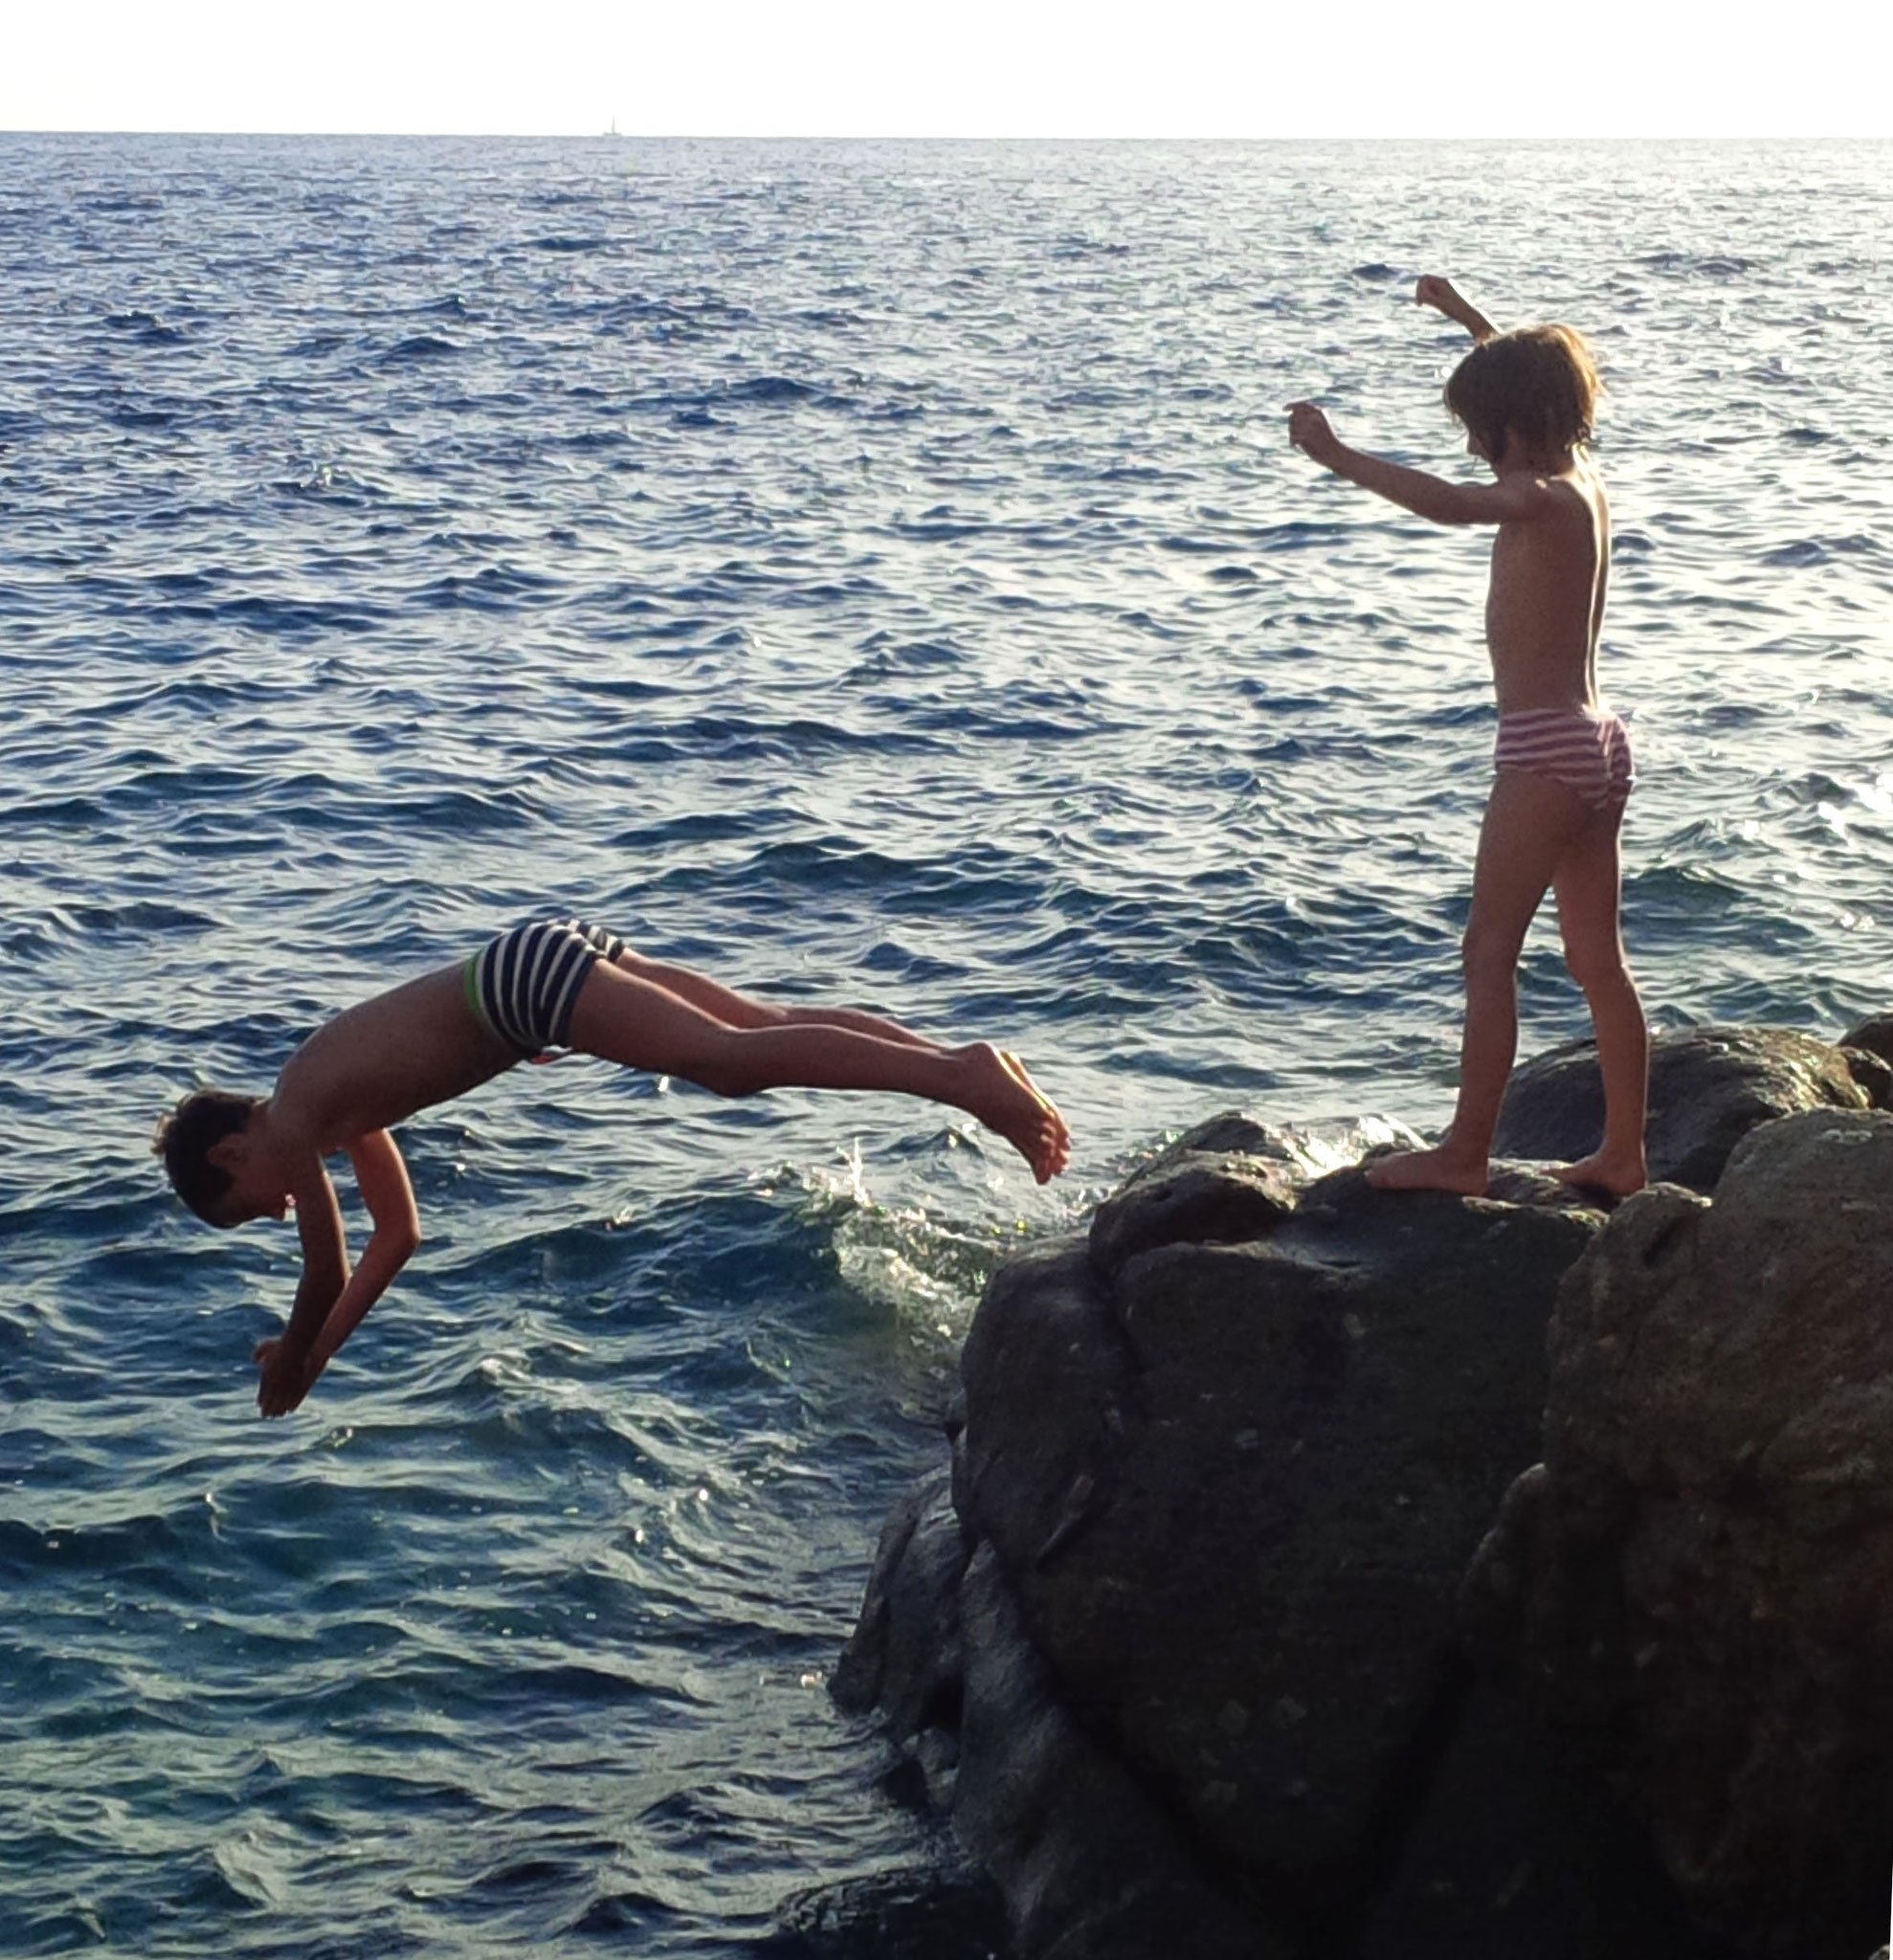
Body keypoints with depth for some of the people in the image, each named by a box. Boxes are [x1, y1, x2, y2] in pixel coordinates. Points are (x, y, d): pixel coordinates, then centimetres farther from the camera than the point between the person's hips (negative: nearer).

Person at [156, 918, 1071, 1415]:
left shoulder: (289, 1127, 4)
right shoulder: (339, 1105, 28)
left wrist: (287, 1382, 21)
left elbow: (325, 1275, 6)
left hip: (526, 973, -8)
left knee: (731, 1060, -22)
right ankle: (966, 1065, -8)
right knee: (765, 1026, 0)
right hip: (549, 952, 8)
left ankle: (961, 1076, -36)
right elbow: (396, 1236, 37)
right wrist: (316, 1352, 39)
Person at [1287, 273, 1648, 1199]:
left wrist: (1337, 455, -34)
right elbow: (1529, 375, 29)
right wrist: (1459, 312, 39)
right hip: (1597, 742, 10)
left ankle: (1464, 1152, -2)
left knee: (1490, 949, -5)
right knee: (1599, 957, 12)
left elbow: (1445, 503, -35)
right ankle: (1622, 1154, 18)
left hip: (1546, 747, -10)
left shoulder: (1544, 498, -15)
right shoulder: (1582, 479, 11)